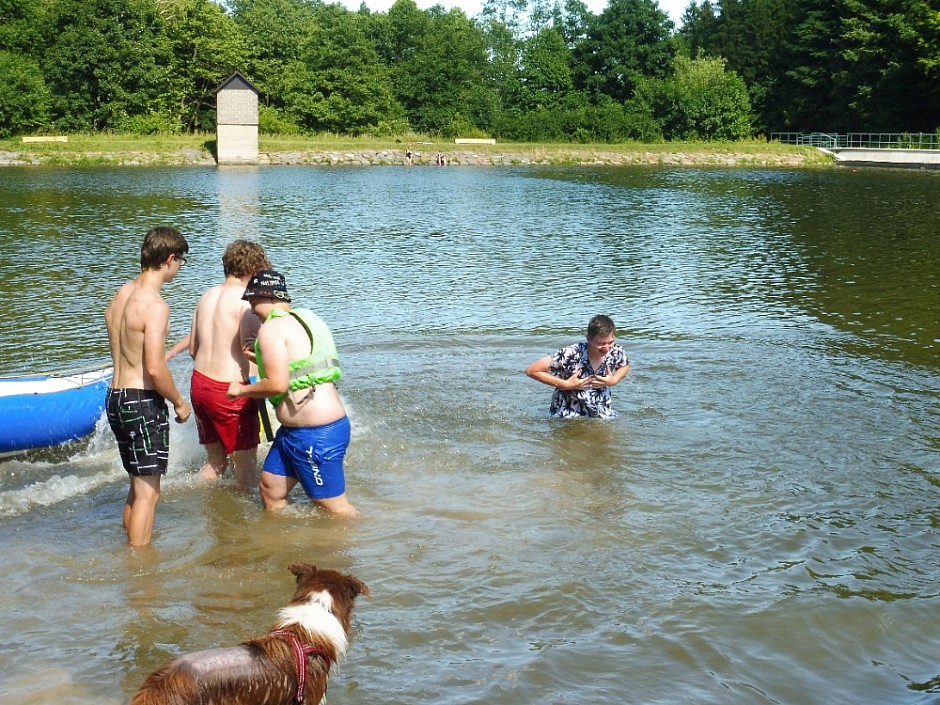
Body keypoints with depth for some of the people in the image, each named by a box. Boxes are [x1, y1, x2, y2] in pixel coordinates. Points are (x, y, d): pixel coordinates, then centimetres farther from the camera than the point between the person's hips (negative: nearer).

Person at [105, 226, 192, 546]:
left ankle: (133, 542, 33)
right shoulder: (155, 304, -18)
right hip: (143, 402, -9)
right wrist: (179, 402, -9)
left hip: (116, 398, 9)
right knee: (147, 491, -1)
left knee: (139, 485, 22)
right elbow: (155, 369, -23)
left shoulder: (120, 295, 9)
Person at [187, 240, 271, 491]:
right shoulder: (246, 299, -13)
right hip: (230, 392, -8)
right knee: (245, 467, 5)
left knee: (215, 461, 22)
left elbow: (193, 349, 15)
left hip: (199, 384, 8)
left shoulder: (206, 297, 10)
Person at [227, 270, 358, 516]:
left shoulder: (272, 328, -14)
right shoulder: (302, 319, 15)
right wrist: (263, 358, 24)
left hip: (316, 434, -11)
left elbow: (277, 384, -21)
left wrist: (242, 389, -4)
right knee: (270, 489, 19)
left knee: (334, 507, -2)